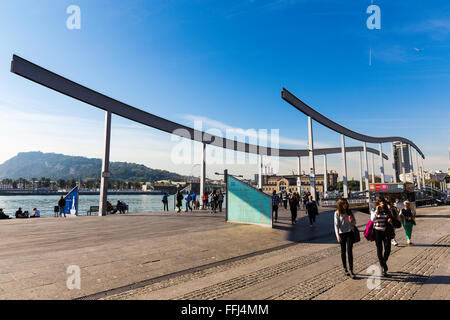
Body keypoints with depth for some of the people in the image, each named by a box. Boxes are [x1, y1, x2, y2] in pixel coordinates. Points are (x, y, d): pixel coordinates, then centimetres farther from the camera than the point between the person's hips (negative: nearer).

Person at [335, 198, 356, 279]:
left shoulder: (349, 212, 5)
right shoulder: (337, 213, -4)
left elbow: (354, 223, 10)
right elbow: (336, 225, -5)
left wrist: (352, 220, -14)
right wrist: (338, 236, -13)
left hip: (350, 233, 1)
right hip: (342, 234, -1)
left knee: (349, 251, -5)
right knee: (343, 251, 10)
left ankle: (351, 270, -1)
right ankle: (345, 268, 24)